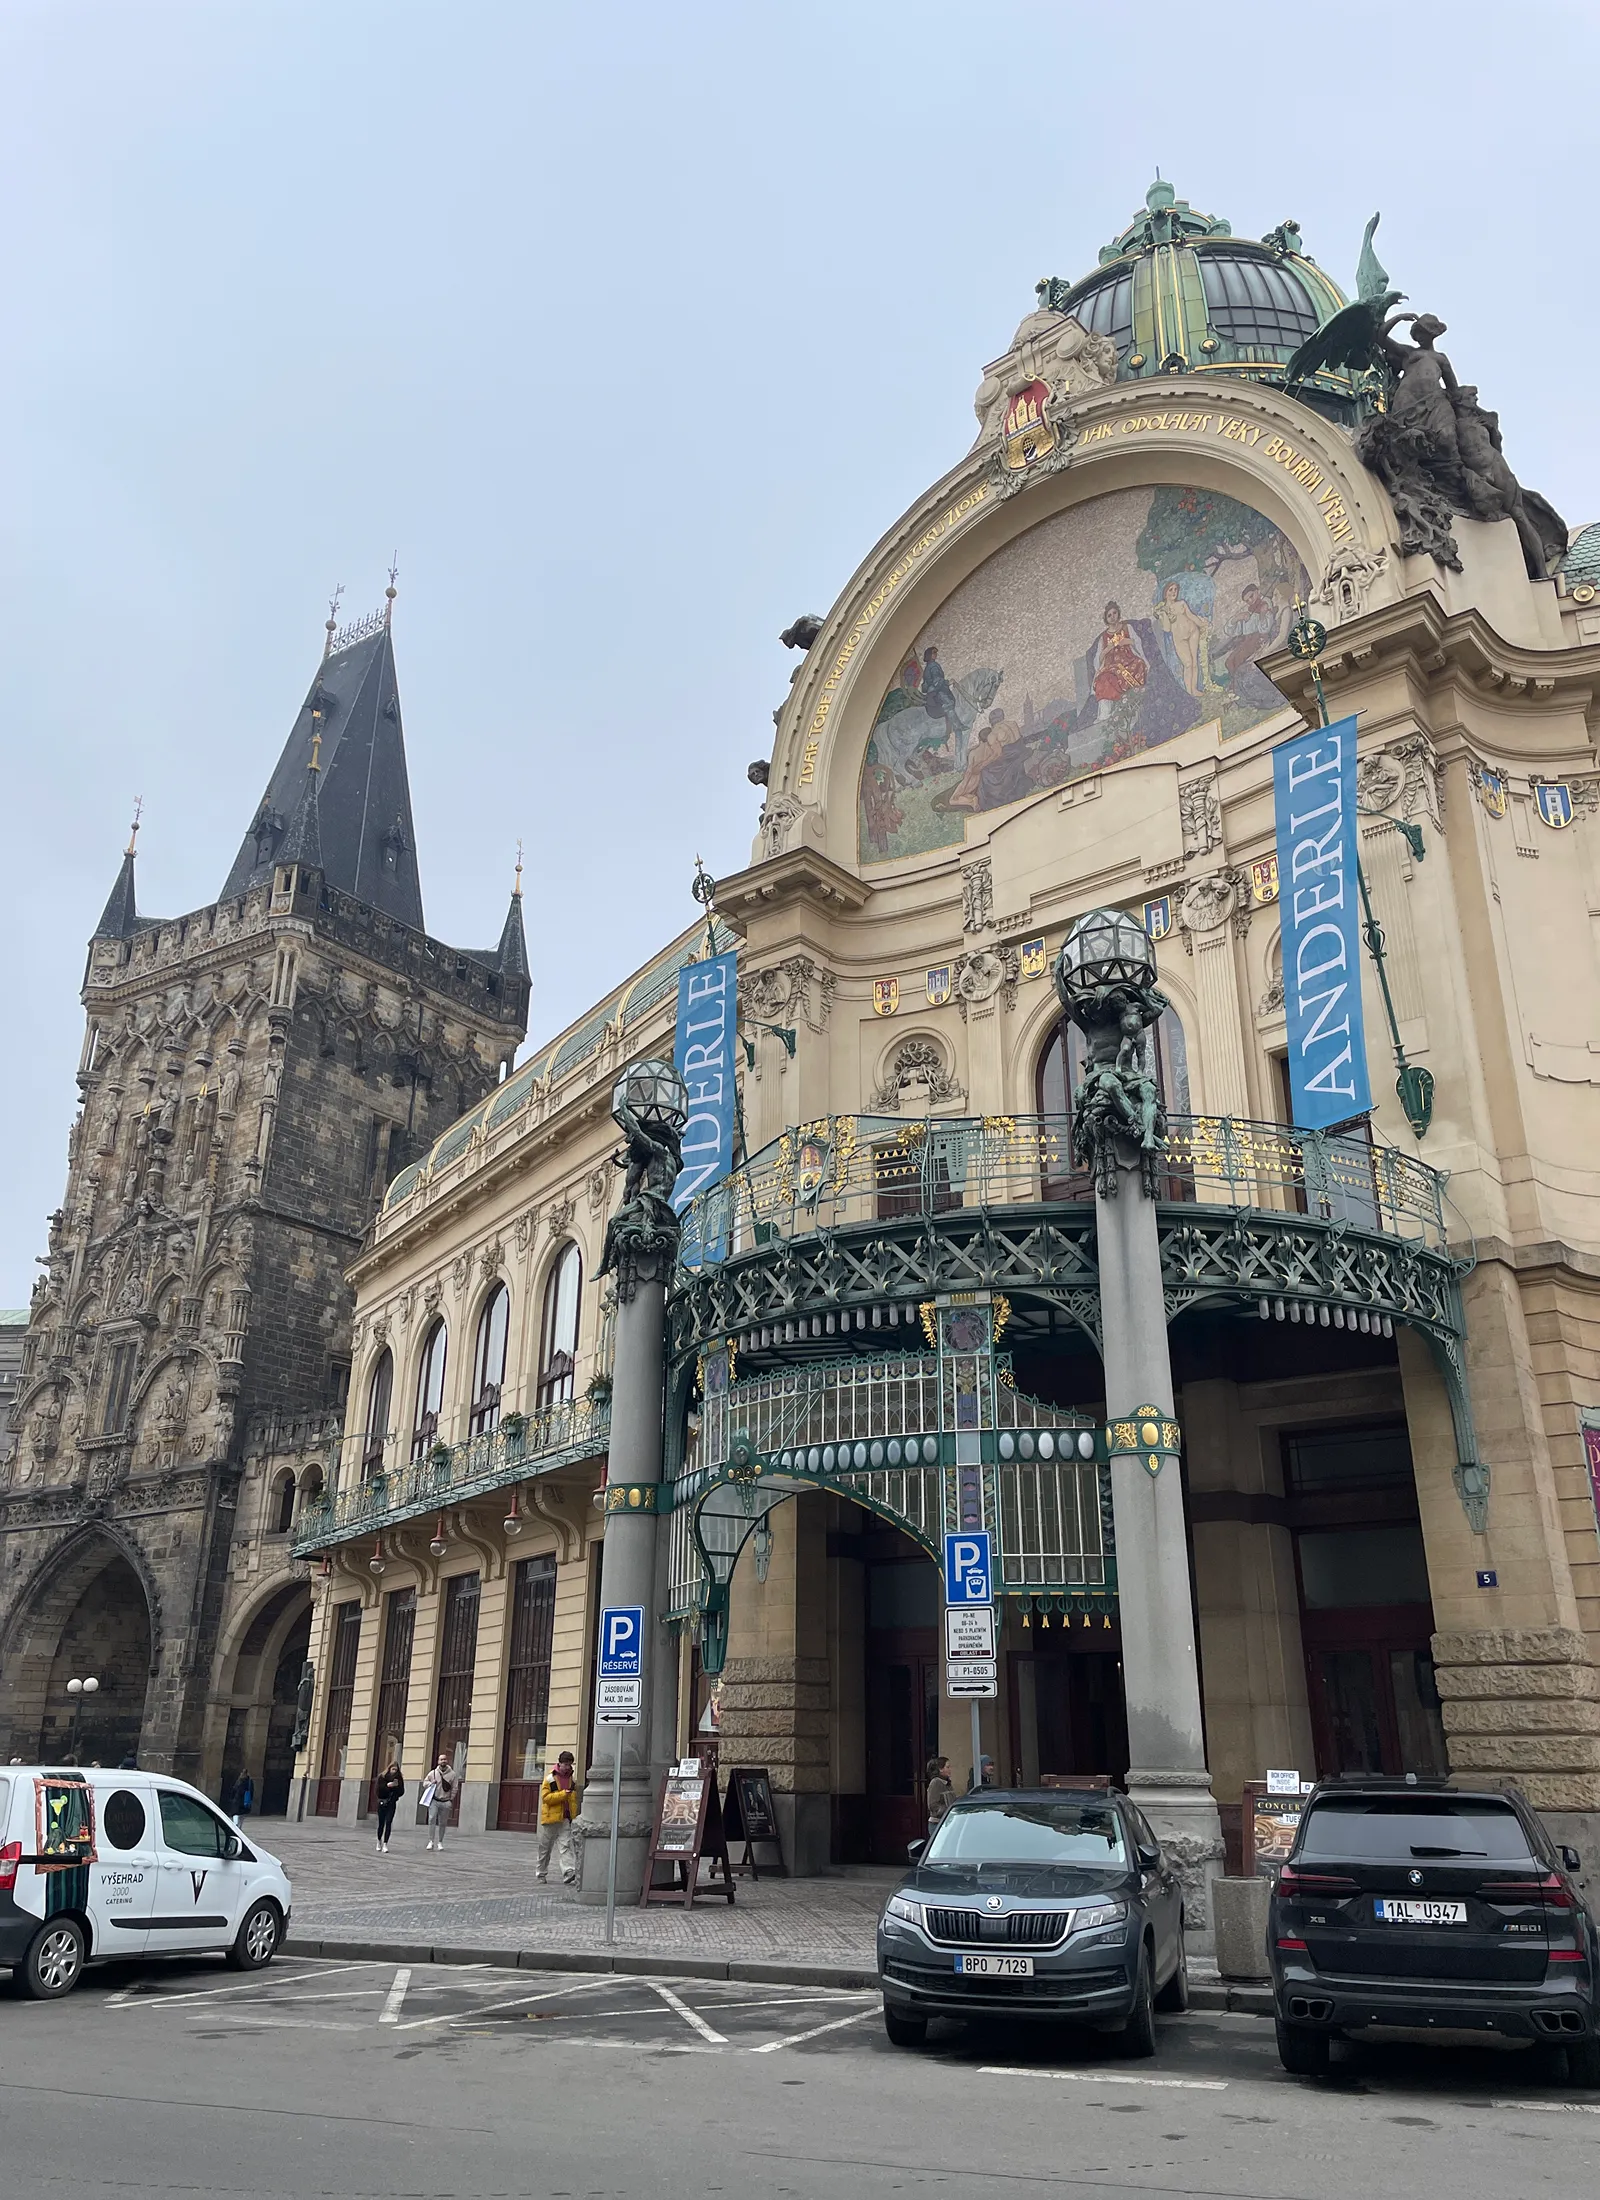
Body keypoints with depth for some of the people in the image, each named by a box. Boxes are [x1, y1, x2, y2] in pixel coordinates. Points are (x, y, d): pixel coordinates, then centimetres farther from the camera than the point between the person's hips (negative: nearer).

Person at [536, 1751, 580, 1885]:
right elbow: (546, 1797, -16)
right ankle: (541, 1874, 24)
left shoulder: (571, 1777, 9)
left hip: (566, 1818, 3)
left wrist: (574, 1815, 11)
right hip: (551, 1817, -3)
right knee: (545, 1847, 9)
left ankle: (569, 1871, -21)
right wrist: (564, 1793, -22)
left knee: (566, 1845, -11)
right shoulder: (550, 1778, -7)